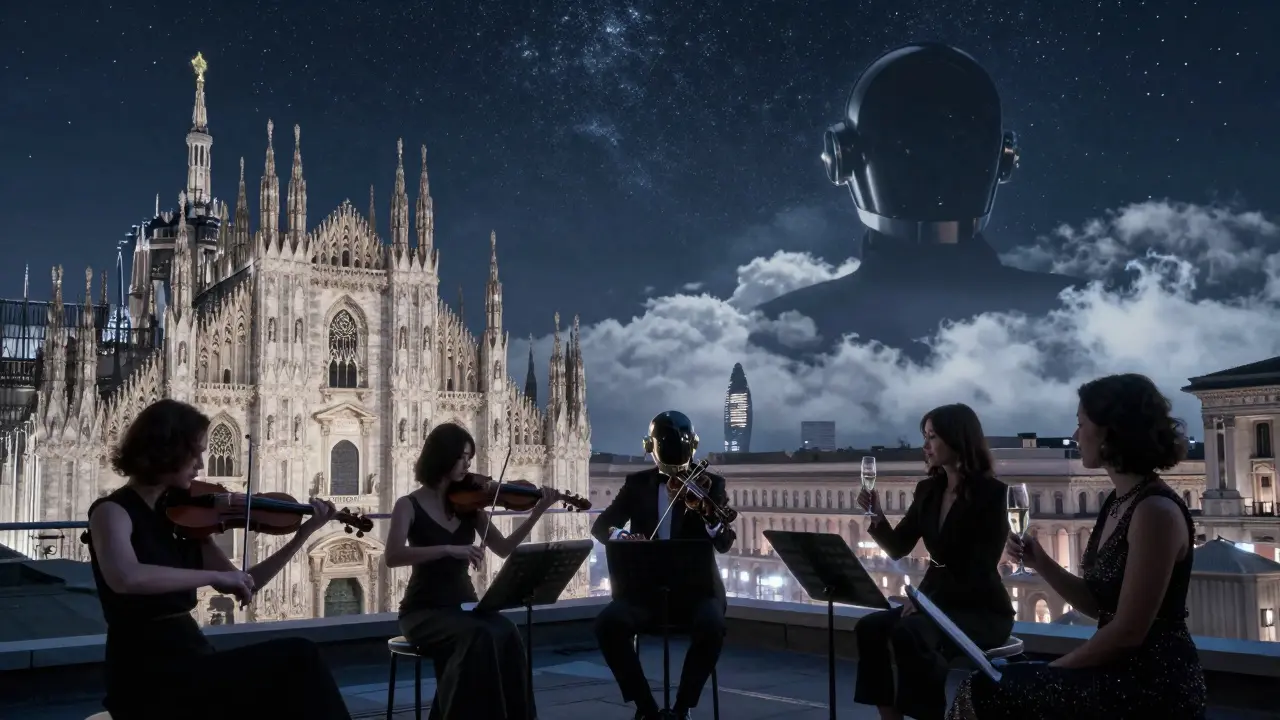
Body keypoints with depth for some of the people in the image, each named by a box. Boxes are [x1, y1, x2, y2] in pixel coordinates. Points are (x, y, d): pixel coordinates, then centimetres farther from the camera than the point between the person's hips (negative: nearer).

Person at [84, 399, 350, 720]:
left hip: (191, 656, 6)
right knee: (297, 658, -20)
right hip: (146, 676, -6)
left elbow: (243, 588, 10)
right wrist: (214, 575, -27)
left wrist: (303, 534, 3)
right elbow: (124, 578, -31)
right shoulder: (112, 511, -8)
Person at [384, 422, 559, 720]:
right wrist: (448, 549, -33)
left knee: (507, 634, -28)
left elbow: (503, 549, 3)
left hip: (464, 603, 4)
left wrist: (537, 513, -10)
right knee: (480, 637, -33)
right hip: (425, 610, -4)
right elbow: (392, 556, -23)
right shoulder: (409, 506, -7)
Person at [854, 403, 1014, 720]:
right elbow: (898, 549, 11)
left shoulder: (991, 493, -12)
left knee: (908, 633, -33)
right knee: (869, 627, -18)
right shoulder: (928, 490, 8)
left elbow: (981, 570, -18)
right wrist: (876, 516, -8)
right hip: (937, 600, 7)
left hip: (982, 610, -7)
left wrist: (928, 598, -24)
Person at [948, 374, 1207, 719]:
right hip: (1122, 672, 8)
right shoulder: (1118, 502, 10)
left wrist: (1054, 668, -9)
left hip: (1153, 686, -8)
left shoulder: (1155, 510, -18)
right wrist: (1041, 564, -1)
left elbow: (1129, 631, -19)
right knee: (996, 684, 5)